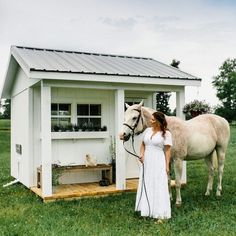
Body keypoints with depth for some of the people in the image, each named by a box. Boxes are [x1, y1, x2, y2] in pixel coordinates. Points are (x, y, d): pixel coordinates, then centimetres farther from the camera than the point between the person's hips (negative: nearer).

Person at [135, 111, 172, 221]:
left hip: (158, 162, -6)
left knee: (159, 187, -2)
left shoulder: (166, 134, -7)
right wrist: (141, 154, -1)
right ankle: (147, 210, 30)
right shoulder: (147, 130, 8)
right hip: (146, 162, 6)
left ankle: (160, 215, 5)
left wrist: (167, 166, -11)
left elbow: (167, 151, -8)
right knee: (145, 185, 13)